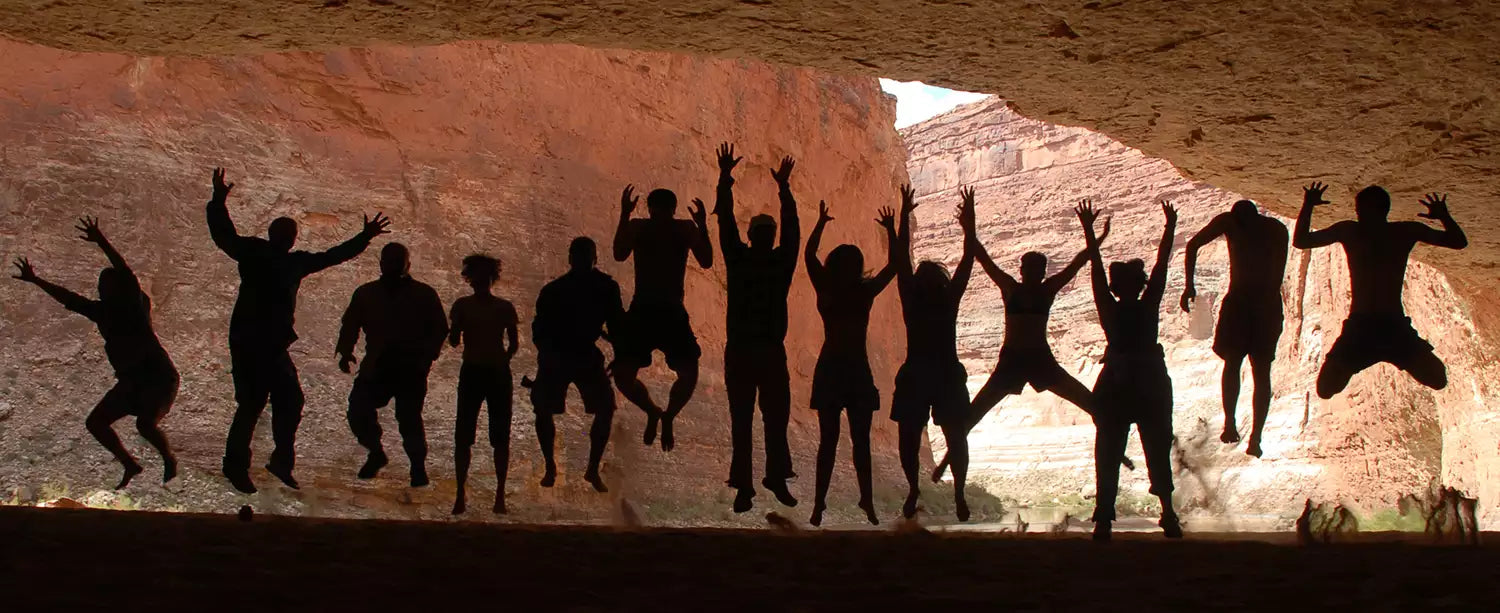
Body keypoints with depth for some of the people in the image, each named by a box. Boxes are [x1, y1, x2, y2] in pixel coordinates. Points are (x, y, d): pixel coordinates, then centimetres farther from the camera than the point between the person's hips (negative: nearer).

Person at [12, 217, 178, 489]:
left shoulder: (137, 305, -10)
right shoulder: (102, 311, 8)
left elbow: (128, 276, -26)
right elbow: (69, 299, 18)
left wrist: (101, 242, -32)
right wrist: (35, 280, 22)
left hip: (160, 377, -8)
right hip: (131, 381, 8)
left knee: (145, 423, -27)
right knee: (95, 422, 5)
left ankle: (169, 459, 2)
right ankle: (130, 465, 19)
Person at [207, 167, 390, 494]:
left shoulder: (296, 262, 14)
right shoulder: (254, 253, -4)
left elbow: (333, 256, 25)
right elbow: (226, 237, -18)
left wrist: (364, 237, 28)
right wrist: (218, 204, -30)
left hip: (275, 347, 7)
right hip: (248, 344, -7)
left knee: (290, 401, 8)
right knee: (251, 404, -6)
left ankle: (282, 461, 22)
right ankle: (236, 466, 6)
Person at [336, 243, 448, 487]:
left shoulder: (424, 294, 6)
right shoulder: (366, 294, 14)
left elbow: (440, 329, 5)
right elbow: (350, 325, 17)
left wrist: (427, 356, -9)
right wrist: (345, 352, 0)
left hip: (411, 370, -3)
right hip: (376, 368, 3)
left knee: (409, 417, -10)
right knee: (358, 411, -8)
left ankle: (418, 467, 7)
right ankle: (376, 453, 17)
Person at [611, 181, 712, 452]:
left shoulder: (685, 229, 0)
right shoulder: (638, 227, -1)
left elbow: (706, 261, -12)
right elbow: (619, 254, -20)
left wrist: (702, 226, -24)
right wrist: (624, 216, -28)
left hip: (673, 312, 0)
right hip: (641, 311, 0)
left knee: (689, 374, -14)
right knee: (622, 374, -8)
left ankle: (668, 417, 14)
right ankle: (653, 412, 20)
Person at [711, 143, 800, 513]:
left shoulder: (781, 261, 8)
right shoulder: (739, 259, 6)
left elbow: (792, 231, -1)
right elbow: (726, 224, 1)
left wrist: (784, 189, -6)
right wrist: (725, 181, -5)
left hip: (772, 350, 1)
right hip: (740, 351, -1)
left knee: (777, 418, 1)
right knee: (741, 420, 1)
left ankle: (778, 478, 8)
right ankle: (743, 486, 1)